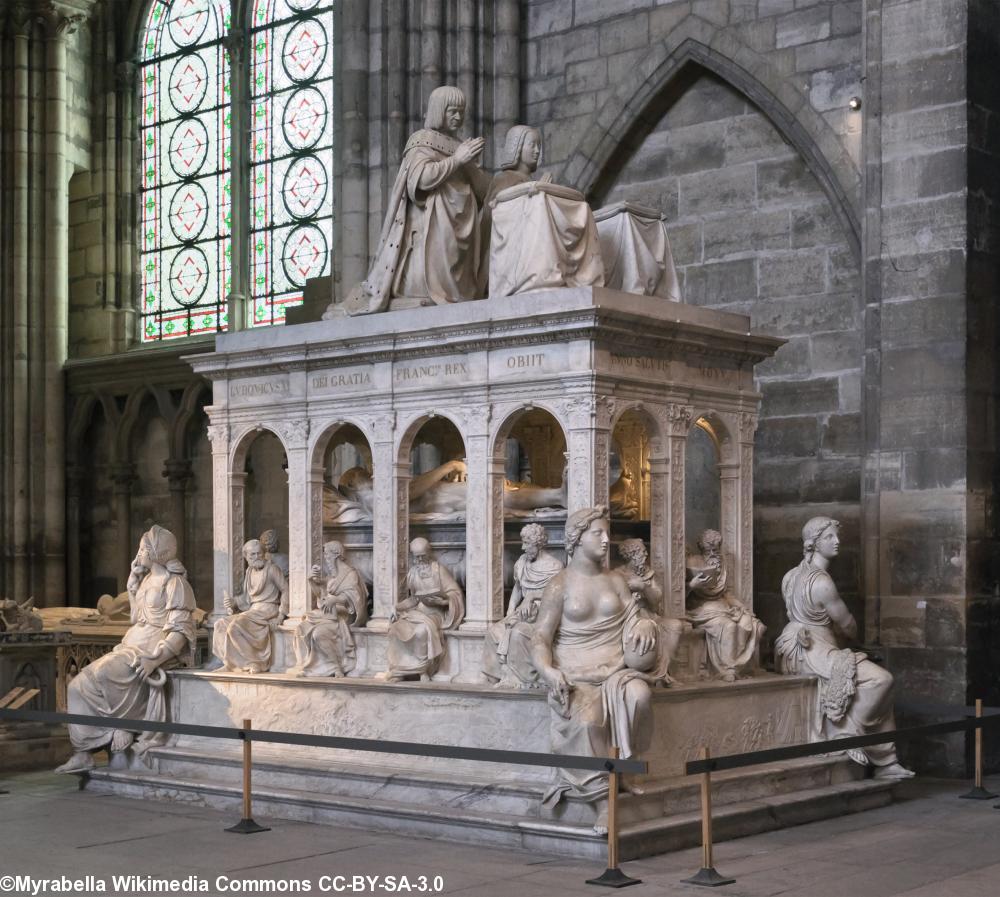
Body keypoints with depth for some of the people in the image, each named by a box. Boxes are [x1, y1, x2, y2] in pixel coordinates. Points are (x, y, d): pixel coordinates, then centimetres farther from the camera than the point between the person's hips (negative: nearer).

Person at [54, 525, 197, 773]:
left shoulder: (175, 584, -7)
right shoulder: (146, 580, 18)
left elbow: (181, 631, -14)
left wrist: (155, 659, -27)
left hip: (159, 649, -8)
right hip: (133, 646, 8)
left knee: (103, 673, -30)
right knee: (78, 685, -8)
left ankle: (121, 729, -13)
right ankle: (83, 754, -11)